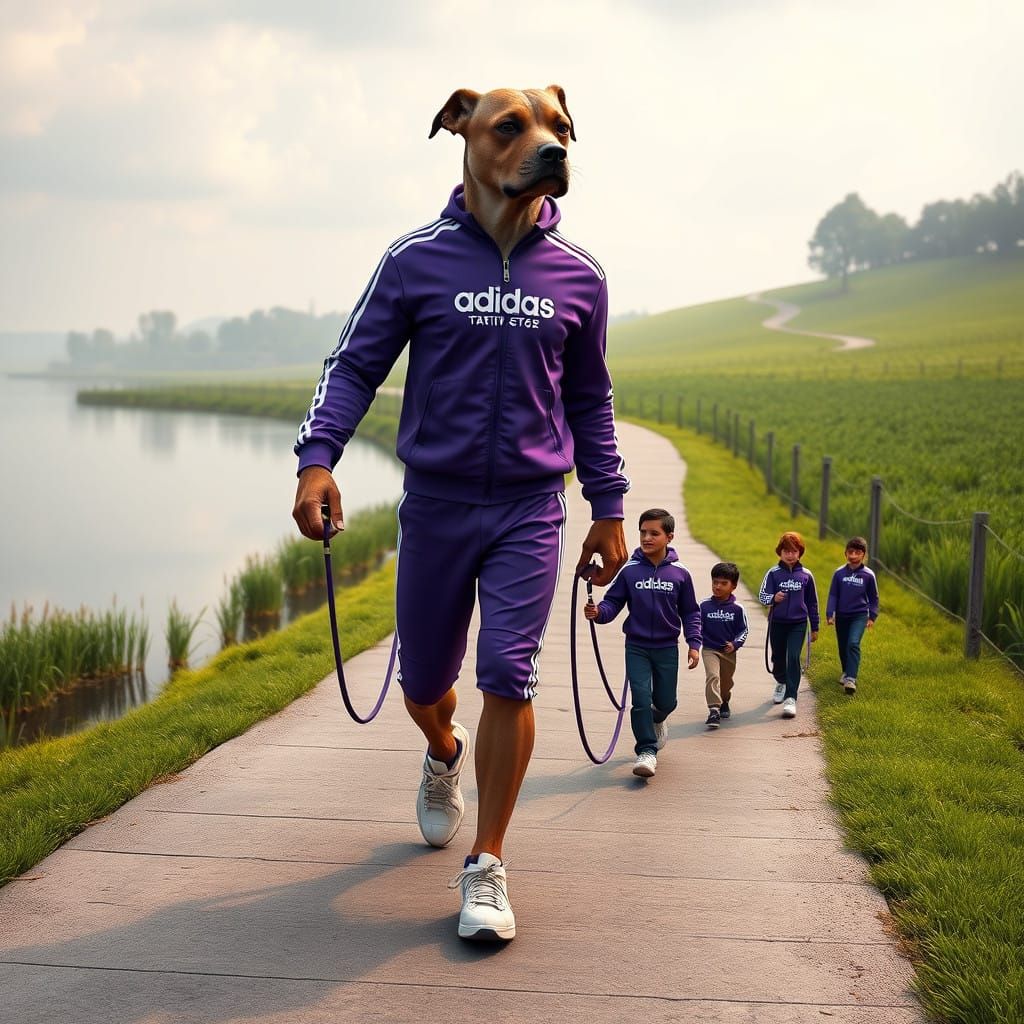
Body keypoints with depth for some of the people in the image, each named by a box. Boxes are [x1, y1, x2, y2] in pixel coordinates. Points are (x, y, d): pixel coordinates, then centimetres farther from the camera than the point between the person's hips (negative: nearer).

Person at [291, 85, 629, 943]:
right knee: (423, 680, 11)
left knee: (508, 677, -10)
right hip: (435, 503, 0)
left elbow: (589, 400, 13)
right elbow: (356, 365, -1)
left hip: (530, 509, 0)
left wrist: (608, 509, 13)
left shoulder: (578, 276, 2)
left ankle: (488, 867, 4)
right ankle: (446, 754, 48)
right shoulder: (417, 260, -4)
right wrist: (317, 459, -16)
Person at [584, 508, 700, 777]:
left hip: (667, 648, 1)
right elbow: (613, 602, -5)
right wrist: (598, 612, -26)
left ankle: (657, 720, 47)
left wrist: (694, 643, -1)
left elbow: (690, 612, 5)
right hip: (637, 646, -1)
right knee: (641, 697, -11)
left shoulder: (679, 574, -4)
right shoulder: (629, 570, -7)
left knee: (666, 702, 11)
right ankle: (647, 751, -2)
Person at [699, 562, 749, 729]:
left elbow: (743, 630, 1)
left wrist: (735, 644, -14)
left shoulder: (737, 608, -6)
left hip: (729, 652, 2)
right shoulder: (705, 606, -6)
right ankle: (714, 710, -28)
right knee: (712, 676, -22)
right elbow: (698, 626, 2)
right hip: (710, 650, -2)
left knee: (726, 682, 18)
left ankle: (724, 703, 47)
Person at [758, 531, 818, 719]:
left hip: (798, 624, -1)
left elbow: (812, 603, 9)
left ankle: (791, 698, -14)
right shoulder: (773, 573, -2)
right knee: (778, 658, 14)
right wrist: (773, 598, -28)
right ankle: (781, 683, 45)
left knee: (793, 658, -14)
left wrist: (814, 628, 12)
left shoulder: (806, 575, 1)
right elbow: (763, 595, -4)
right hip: (777, 623, 1)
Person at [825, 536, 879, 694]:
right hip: (841, 616, 3)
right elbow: (833, 595, 2)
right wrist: (829, 614, -4)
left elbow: (873, 598, 7)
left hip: (859, 616, -3)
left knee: (853, 644, -20)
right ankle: (846, 672, 38)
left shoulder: (868, 575, -4)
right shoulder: (839, 573, -2)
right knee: (843, 647, 13)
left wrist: (872, 616, 4)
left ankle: (851, 679, -24)